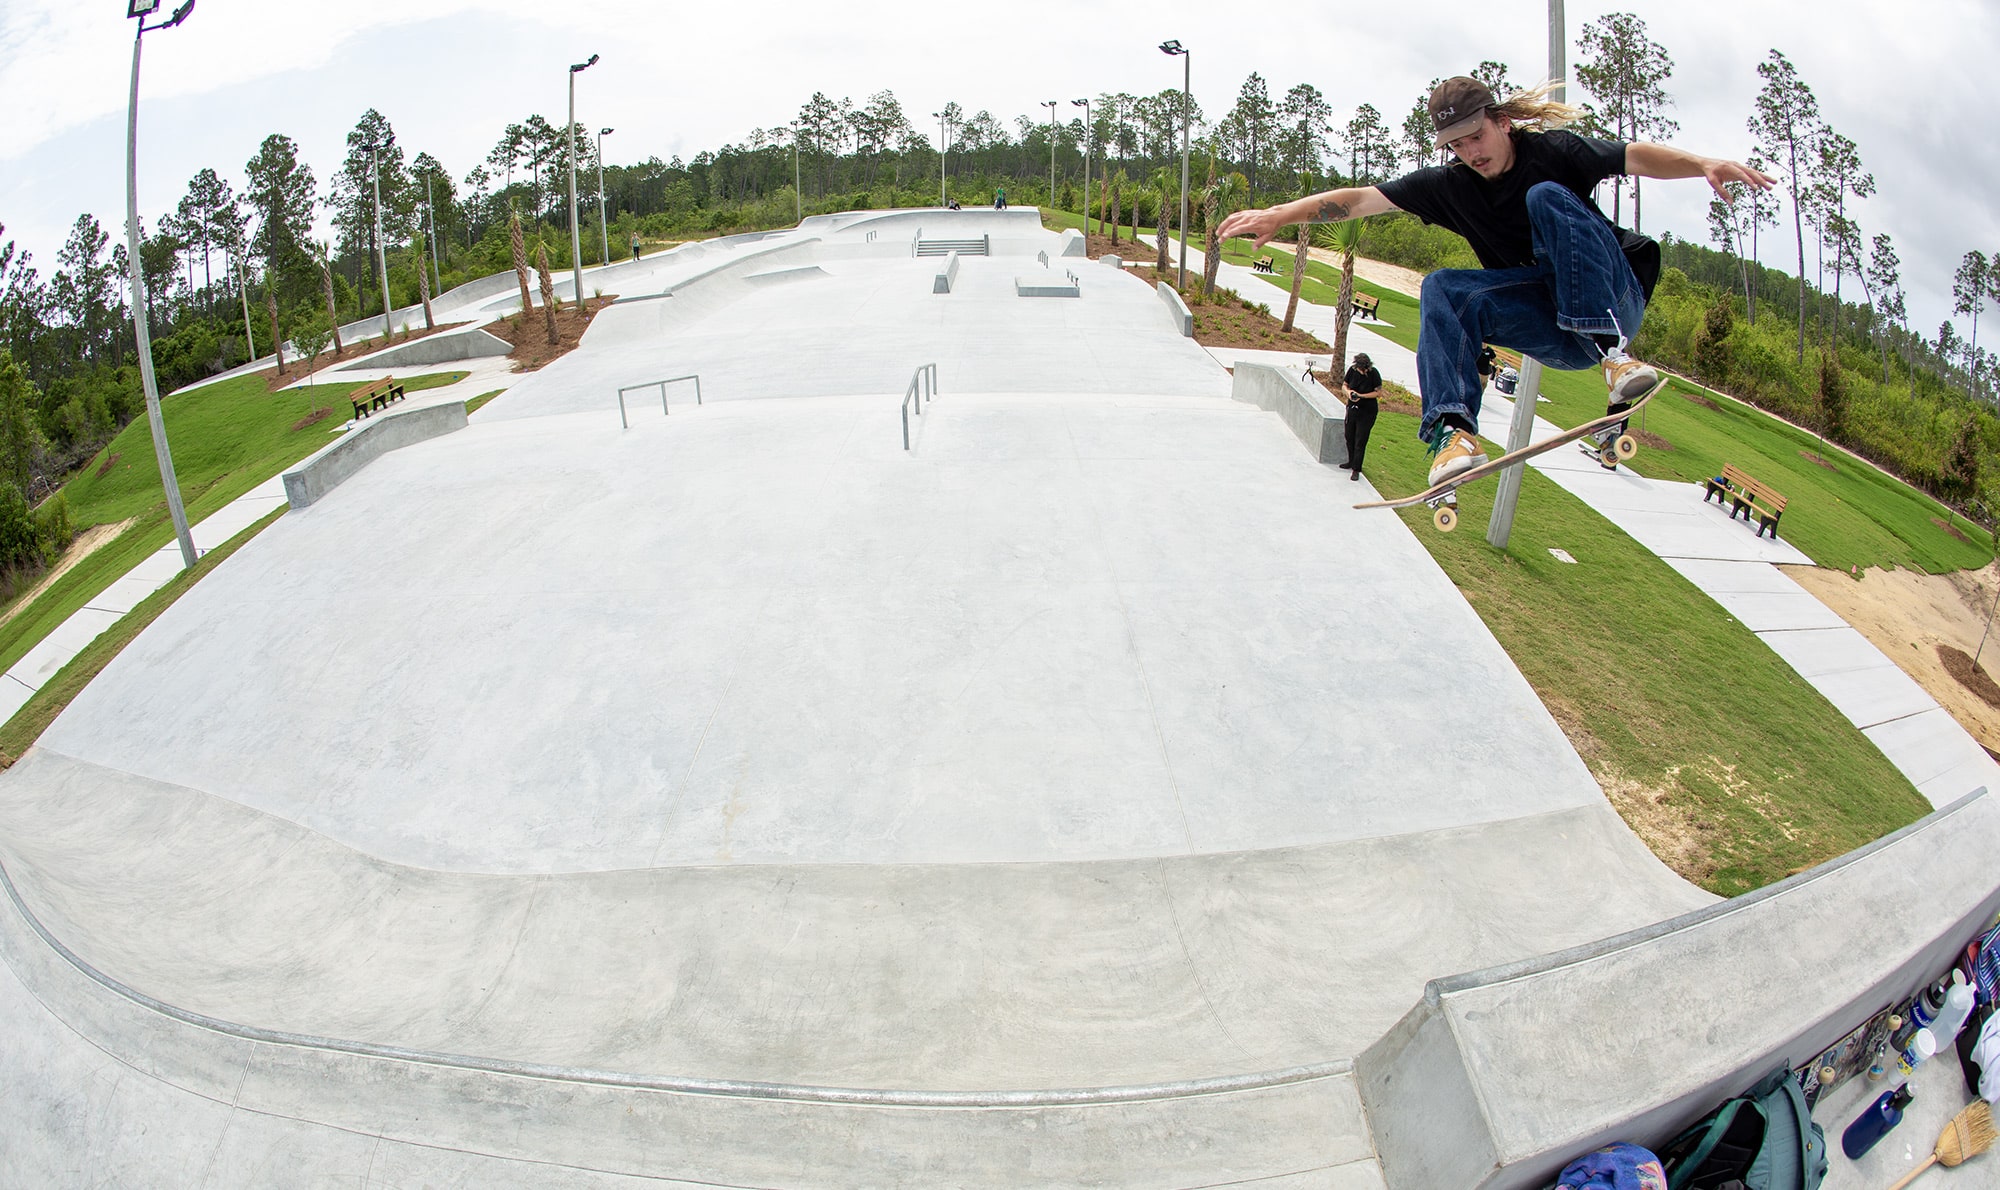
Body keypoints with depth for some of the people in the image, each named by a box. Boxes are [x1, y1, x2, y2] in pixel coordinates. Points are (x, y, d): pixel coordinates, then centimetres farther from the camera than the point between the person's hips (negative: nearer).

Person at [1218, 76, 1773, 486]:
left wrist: (1706, 165, -31)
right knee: (1443, 289, -19)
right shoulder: (1450, 185, 3)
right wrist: (1278, 215, -13)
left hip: (1614, 300, -3)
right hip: (1555, 334, 3)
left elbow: (1639, 158, -12)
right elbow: (1362, 199, -3)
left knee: (1548, 198, -25)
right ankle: (1454, 429, -33)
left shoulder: (1552, 152, -5)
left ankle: (1613, 353, -39)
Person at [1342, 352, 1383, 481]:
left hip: (1367, 412, -5)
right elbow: (1345, 385, 7)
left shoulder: (1374, 374, -17)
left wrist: (1361, 395, -22)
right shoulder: (1352, 370, -7)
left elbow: (1378, 393, -12)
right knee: (1349, 437, 16)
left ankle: (1356, 469, 4)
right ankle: (1351, 462, 37)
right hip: (1352, 408, 5)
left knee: (1360, 441, -4)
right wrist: (1348, 391, -16)